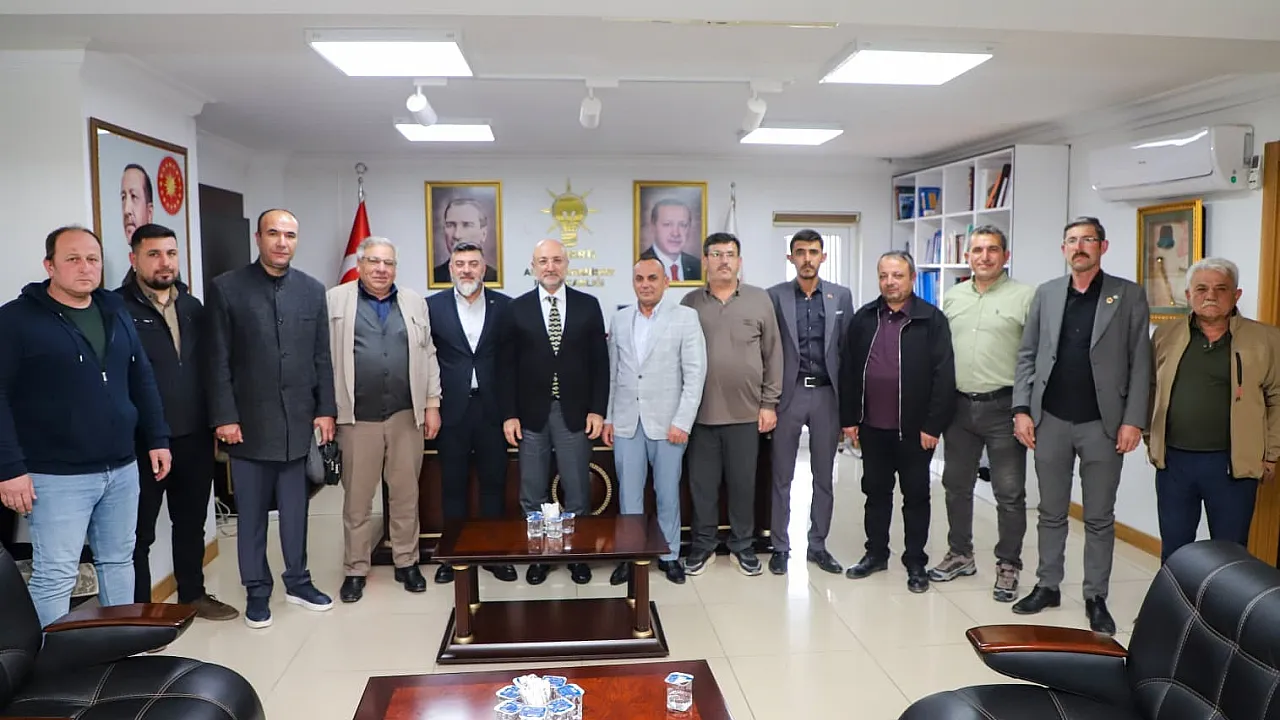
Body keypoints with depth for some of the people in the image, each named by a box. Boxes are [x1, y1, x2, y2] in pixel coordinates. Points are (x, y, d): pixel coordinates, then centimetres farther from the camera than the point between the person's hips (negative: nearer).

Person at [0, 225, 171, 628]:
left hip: (121, 469, 6)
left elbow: (142, 381, 16)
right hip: (58, 476, -6)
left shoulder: (116, 313, 11)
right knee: (55, 575, -1)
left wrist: (157, 440, 12)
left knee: (119, 561, 16)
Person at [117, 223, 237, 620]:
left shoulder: (193, 306, 10)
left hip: (195, 437, 6)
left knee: (192, 522, 18)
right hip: (142, 441, -5)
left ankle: (193, 594, 33)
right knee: (140, 531, 8)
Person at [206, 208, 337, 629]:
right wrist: (224, 417, -9)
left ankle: (298, 582, 27)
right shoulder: (227, 289, -3)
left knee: (295, 507, 12)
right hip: (249, 421, -2)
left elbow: (322, 358, 8)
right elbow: (218, 361, -5)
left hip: (298, 420, 3)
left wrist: (326, 410, 3)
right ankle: (257, 590, 21)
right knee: (251, 511, 8)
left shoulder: (312, 290, 6)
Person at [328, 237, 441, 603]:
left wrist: (432, 404, 5)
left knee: (406, 494, 10)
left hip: (406, 415, 2)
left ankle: (406, 563, 23)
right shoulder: (335, 301, 2)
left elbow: (428, 356, 10)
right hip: (357, 417, -2)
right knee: (357, 498, 7)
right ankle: (355, 570, 19)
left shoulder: (414, 302, 10)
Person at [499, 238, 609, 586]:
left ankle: (578, 555, 22)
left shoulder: (588, 305, 2)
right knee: (532, 495, 8)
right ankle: (538, 556, 22)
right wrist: (509, 414, -4)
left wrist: (597, 410, -4)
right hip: (531, 413, 0)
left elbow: (599, 362, 2)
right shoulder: (517, 308, 2)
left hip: (575, 412, 0)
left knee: (577, 492, 8)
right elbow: (507, 365, 1)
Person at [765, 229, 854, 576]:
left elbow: (848, 349, 5)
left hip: (826, 394, 2)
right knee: (782, 476, 6)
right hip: (788, 394, -2)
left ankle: (818, 545, 22)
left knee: (824, 475, 10)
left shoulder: (841, 296, 5)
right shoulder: (775, 296, 0)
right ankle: (780, 546, 16)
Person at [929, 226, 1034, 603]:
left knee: (1010, 493, 3)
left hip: (1003, 406, -5)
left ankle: (1008, 566, 17)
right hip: (958, 405, 5)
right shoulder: (952, 297, 10)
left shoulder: (1025, 297, -5)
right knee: (956, 485, 15)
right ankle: (960, 555, 30)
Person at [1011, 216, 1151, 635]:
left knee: (1099, 518, 8)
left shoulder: (1129, 296, 0)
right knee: (1051, 513, 12)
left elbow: (1140, 364, -3)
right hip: (1050, 421, 2)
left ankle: (1096, 598, 18)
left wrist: (1133, 420, -9)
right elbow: (1027, 356, 6)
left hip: (1103, 425, -2)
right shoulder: (1046, 294, 7)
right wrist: (1022, 409, -2)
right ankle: (1047, 586, 24)